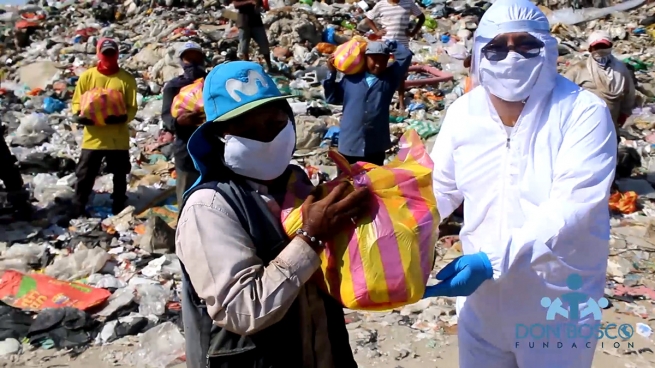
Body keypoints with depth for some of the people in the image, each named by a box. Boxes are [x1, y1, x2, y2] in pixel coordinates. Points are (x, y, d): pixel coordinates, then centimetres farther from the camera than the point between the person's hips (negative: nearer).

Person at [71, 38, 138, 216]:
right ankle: (77, 210, 17)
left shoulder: (127, 78, 0)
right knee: (84, 175, 5)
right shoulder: (87, 76, 3)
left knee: (120, 176, 10)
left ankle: (118, 210, 24)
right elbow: (77, 102, 7)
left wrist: (123, 117, -22)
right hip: (93, 137, 0)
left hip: (118, 138, 0)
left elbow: (132, 108, -1)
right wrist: (80, 115, -14)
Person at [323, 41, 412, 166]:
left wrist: (386, 43, 3)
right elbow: (332, 98, 10)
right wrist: (331, 73, 2)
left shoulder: (390, 78, 5)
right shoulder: (351, 78, 3)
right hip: (350, 145, 0)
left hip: (376, 147, 1)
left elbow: (406, 55, 1)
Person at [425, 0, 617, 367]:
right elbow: (441, 188, 4)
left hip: (559, 306, -3)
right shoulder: (463, 112, -3)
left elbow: (571, 207, -27)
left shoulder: (584, 113, -17)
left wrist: (494, 261, -35)